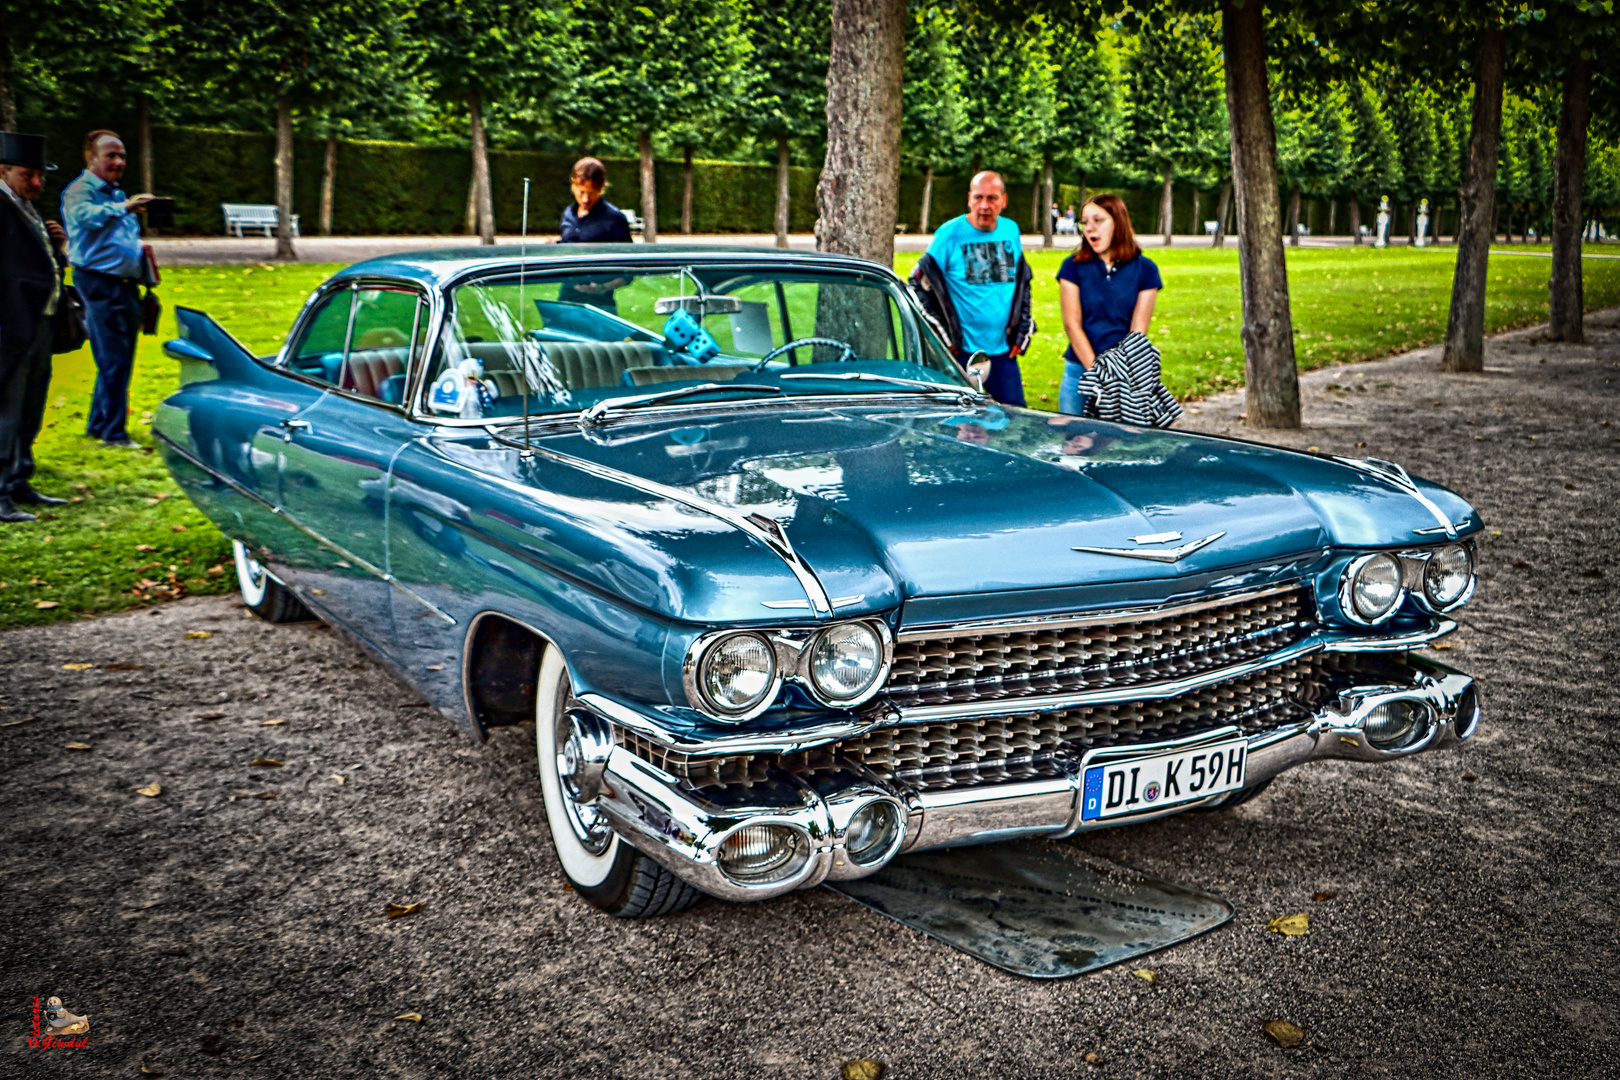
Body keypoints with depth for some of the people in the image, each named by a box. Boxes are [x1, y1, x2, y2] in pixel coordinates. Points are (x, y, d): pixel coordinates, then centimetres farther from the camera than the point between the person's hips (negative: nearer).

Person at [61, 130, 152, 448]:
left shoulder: (117, 194, 23)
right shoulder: (79, 191, -5)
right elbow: (85, 215, -29)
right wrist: (123, 208, -43)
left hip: (126, 285, 9)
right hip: (99, 283, -9)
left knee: (120, 362, 12)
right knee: (113, 362, -9)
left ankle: (98, 425, 24)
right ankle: (112, 433, -4)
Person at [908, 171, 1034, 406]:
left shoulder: (1011, 231, 7)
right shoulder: (949, 234, -8)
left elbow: (1023, 283, 20)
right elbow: (919, 286, -5)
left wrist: (1023, 331, 12)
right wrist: (943, 338, -9)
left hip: (1004, 351, 4)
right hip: (961, 352, -4)